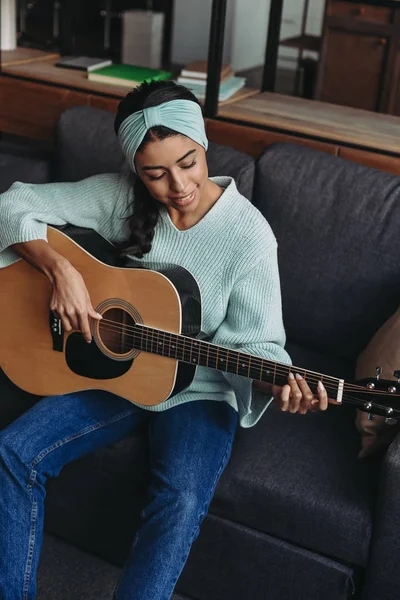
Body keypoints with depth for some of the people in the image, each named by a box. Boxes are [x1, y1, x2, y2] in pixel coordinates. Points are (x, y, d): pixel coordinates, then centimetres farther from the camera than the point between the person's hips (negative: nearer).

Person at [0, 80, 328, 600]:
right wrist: (61, 270, -23)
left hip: (197, 392, -3)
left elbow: (254, 341, -11)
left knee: (182, 499, -29)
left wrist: (279, 384, -33)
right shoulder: (119, 197, -9)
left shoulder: (248, 234, -16)